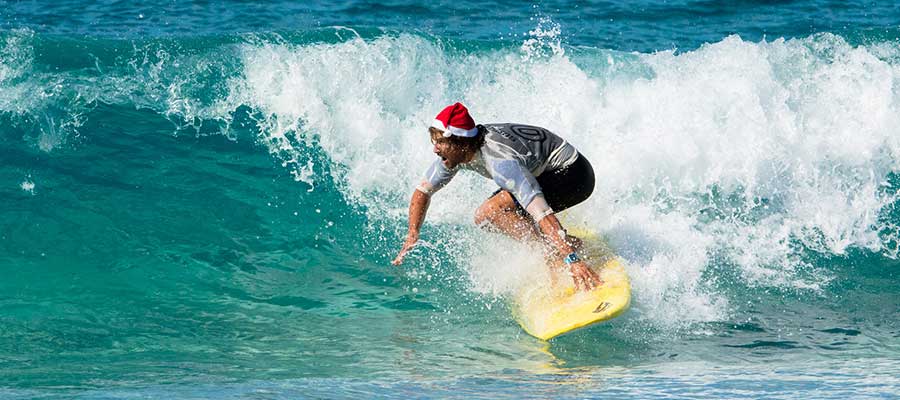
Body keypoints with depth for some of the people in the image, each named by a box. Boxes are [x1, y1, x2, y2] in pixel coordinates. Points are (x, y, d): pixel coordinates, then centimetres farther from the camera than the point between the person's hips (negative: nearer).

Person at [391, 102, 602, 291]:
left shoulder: (500, 162, -33)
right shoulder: (454, 151, -7)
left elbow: (543, 214, -40)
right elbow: (423, 191, 9)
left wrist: (572, 260, -47)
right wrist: (412, 236, -4)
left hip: (573, 175, -9)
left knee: (488, 213, -23)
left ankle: (567, 248, -21)